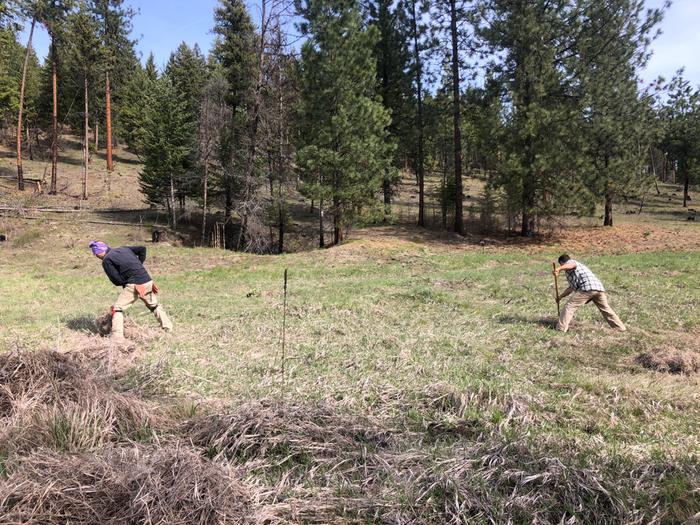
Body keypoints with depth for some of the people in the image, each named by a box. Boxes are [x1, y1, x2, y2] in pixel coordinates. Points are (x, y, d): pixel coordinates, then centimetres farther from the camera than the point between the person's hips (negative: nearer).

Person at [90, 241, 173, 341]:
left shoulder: (106, 261, 1)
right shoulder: (123, 249, 19)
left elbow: (116, 281, -5)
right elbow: (142, 249, 12)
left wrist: (126, 281, 11)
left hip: (134, 285, -6)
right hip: (148, 282, 6)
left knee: (117, 308, 4)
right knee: (154, 305, 27)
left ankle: (117, 336, -5)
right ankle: (168, 327, 32)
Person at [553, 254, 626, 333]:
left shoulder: (569, 262, 13)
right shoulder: (579, 265, 40)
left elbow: (573, 265, -17)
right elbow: (571, 287, 44)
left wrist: (559, 269, -30)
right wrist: (560, 297, 47)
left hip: (587, 288, -9)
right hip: (599, 287, 9)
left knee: (570, 306, -4)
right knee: (605, 309, 22)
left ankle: (561, 328, -7)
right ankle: (621, 328, 31)